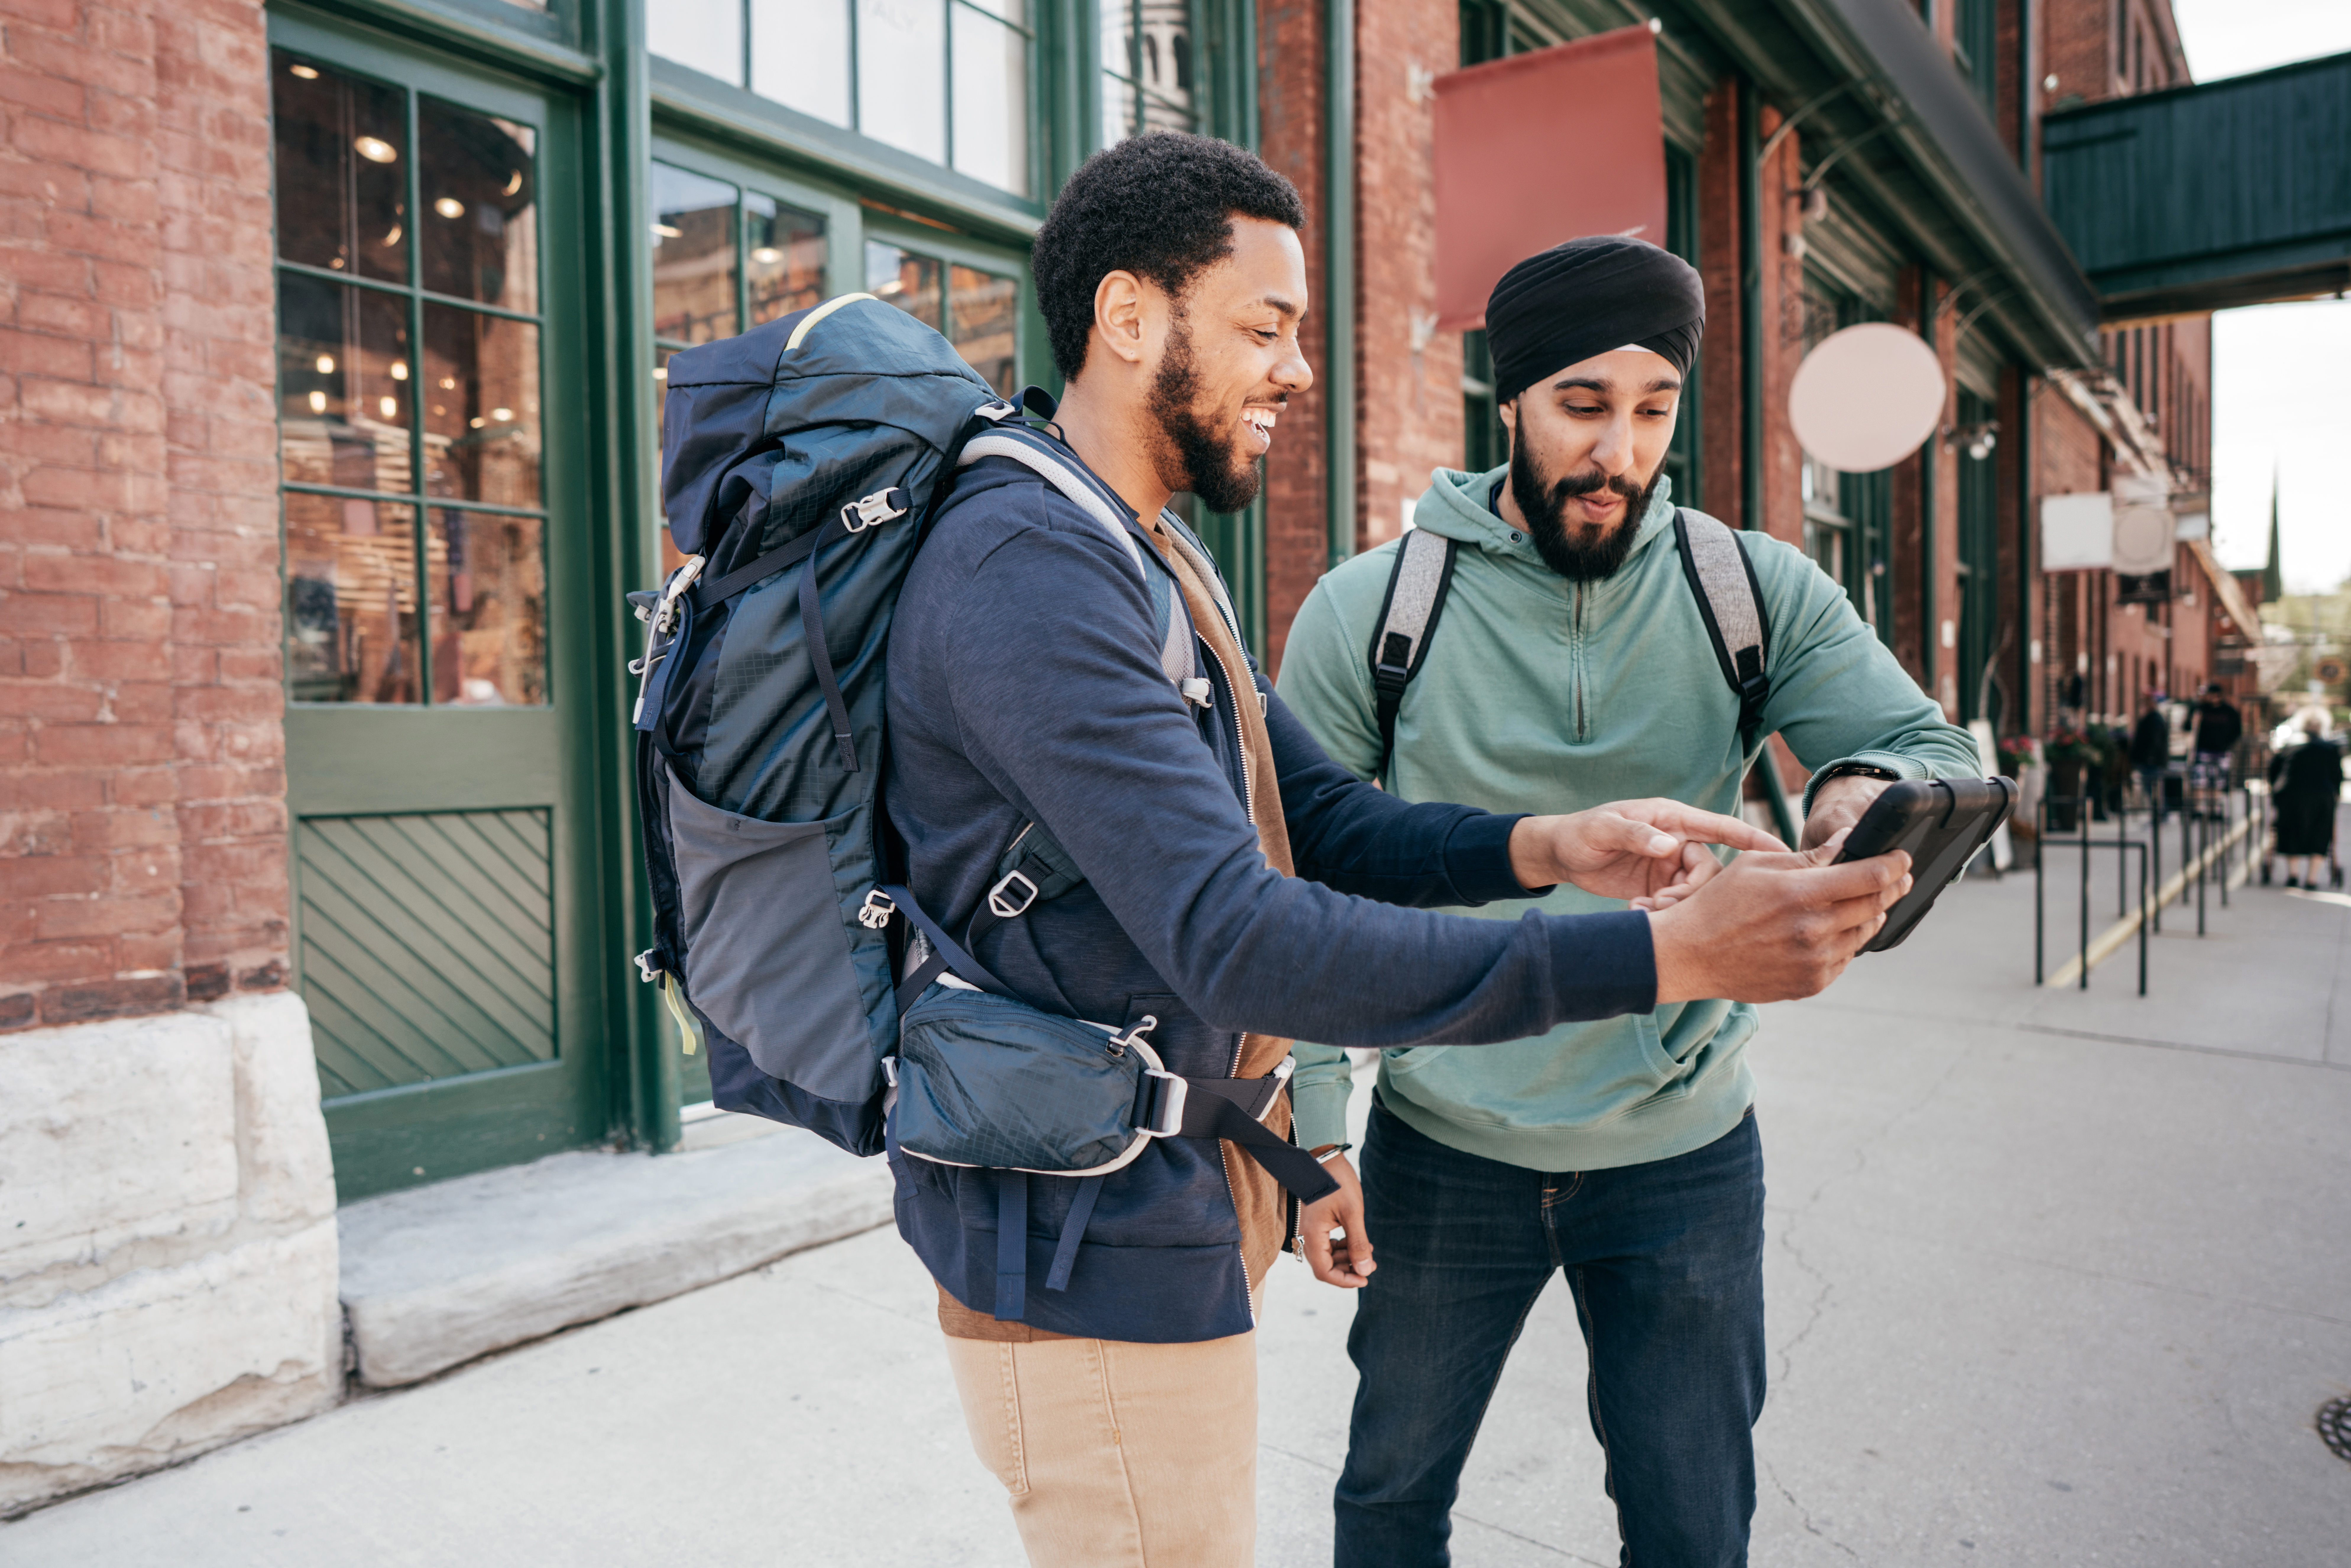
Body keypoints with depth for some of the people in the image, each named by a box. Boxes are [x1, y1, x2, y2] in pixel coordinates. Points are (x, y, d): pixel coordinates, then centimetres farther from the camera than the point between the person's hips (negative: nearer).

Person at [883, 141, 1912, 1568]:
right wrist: (1664, 954, -30)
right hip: (1095, 1265, -10)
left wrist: (1545, 846, -10)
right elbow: (1238, 941, -31)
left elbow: (1323, 819, 8)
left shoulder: (1152, 560, 12)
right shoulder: (1030, 563, -22)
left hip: (1169, 1212, 10)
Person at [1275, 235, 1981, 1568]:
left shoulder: (1757, 592, -5)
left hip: (1686, 1154, 1)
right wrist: (1311, 1129, -8)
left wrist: (1871, 787, -32)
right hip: (1445, 1153, -1)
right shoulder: (1368, 613, -9)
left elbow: (1941, 755, -7)